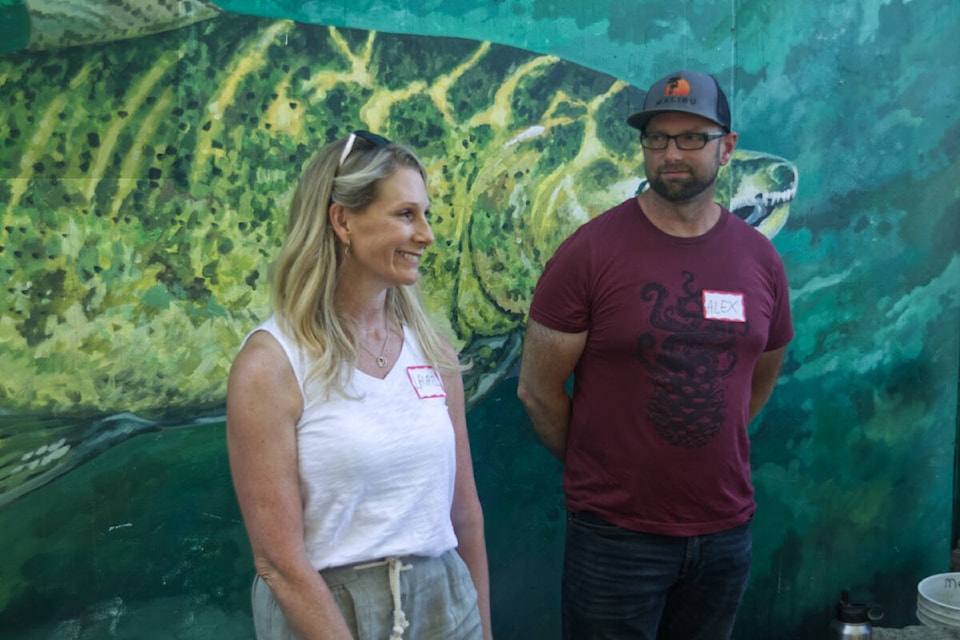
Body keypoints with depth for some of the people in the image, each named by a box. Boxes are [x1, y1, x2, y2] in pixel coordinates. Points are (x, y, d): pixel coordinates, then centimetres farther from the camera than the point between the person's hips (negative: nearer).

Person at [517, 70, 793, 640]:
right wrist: (599, 469, 3)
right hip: (615, 534, -4)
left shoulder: (761, 260, 1)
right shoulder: (590, 251, -12)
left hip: (727, 529, 4)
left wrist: (705, 458, 10)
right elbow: (538, 390, -7)